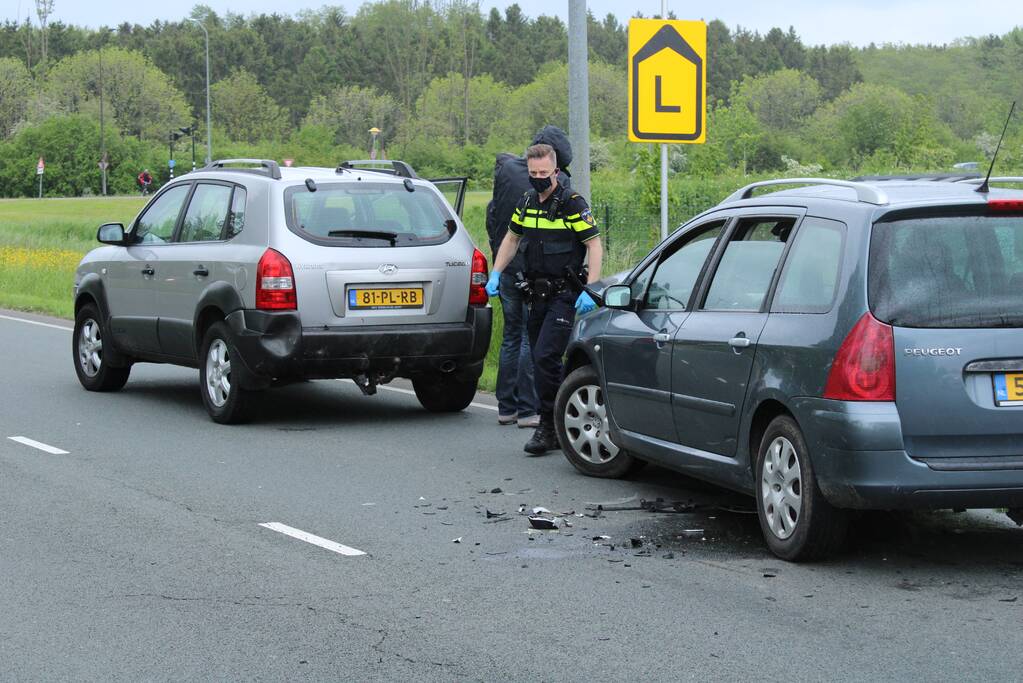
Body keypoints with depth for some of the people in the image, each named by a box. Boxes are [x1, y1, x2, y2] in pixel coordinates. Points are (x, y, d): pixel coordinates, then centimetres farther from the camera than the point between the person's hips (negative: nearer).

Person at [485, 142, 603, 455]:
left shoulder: (572, 204, -10)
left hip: (564, 296, -7)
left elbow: (594, 245, -10)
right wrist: (495, 274, 11)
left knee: (545, 357, -17)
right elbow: (511, 239, 23)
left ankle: (549, 425, -8)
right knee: (543, 360, 8)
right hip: (536, 296, 7)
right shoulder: (526, 203, 10)